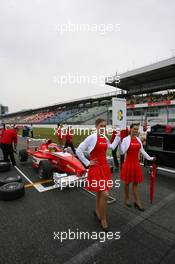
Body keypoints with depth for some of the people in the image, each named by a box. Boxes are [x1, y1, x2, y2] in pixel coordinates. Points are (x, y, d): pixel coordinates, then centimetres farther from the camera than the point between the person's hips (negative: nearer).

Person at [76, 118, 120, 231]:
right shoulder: (91, 138, -16)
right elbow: (78, 151, -16)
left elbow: (112, 147, 25)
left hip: (105, 167, 7)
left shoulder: (105, 139, 5)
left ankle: (97, 211, 44)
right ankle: (103, 219, 17)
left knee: (100, 192, 20)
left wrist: (118, 137, 19)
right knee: (105, 194, -7)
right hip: (96, 168, -7)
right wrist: (87, 163, -12)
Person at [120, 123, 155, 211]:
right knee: (127, 182, 12)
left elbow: (142, 151, 13)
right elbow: (123, 151, -19)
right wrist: (119, 142, -26)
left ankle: (137, 202, 23)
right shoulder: (126, 139, -12)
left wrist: (150, 158, 16)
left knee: (136, 183, 13)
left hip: (136, 163, 5)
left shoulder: (138, 139, 6)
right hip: (128, 163, -5)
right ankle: (127, 199, 31)